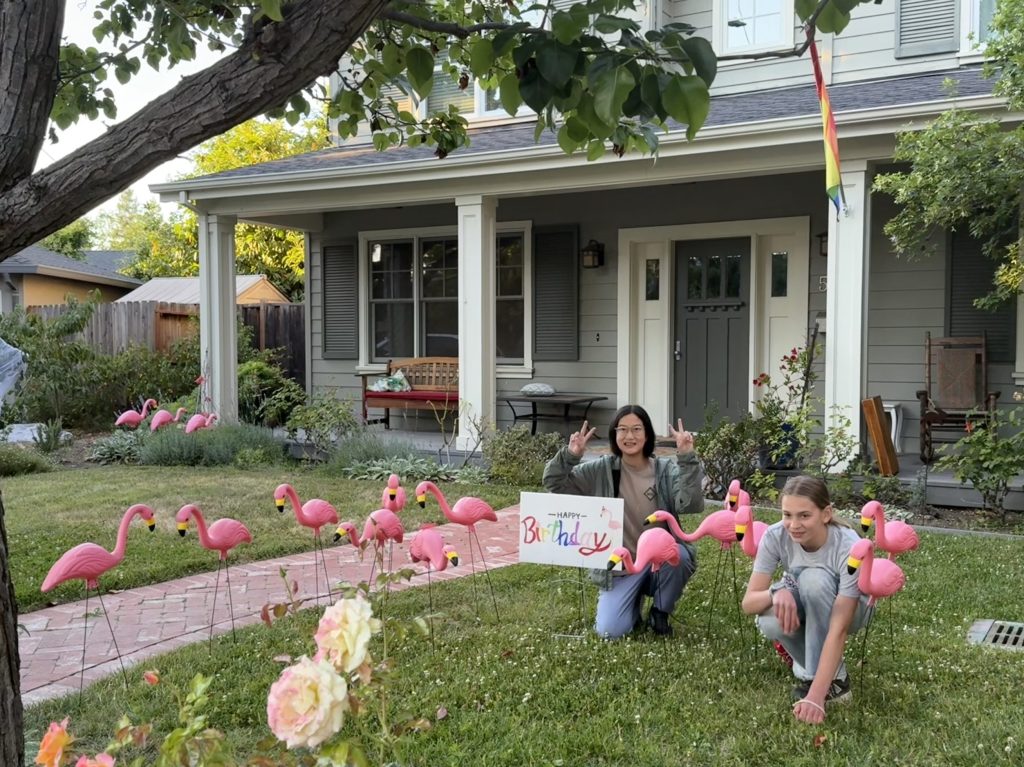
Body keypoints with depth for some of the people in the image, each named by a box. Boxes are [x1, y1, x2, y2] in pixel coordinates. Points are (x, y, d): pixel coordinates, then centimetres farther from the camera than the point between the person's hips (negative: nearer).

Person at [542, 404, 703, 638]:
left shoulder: (666, 470, -5)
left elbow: (690, 505, -21)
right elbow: (553, 483, -2)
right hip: (620, 565, 0)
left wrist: (687, 459, -28)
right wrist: (570, 454, -19)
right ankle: (633, 599, 21)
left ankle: (660, 613, -2)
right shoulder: (602, 470, -2)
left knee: (677, 554, -35)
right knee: (610, 631, -18)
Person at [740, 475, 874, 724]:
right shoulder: (775, 536, -26)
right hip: (800, 607, 2)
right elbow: (749, 602, -23)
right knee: (771, 622, -32)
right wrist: (776, 593, -46)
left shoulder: (848, 547, -35)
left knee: (814, 579, -35)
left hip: (848, 608, -2)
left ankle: (833, 680, -20)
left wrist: (815, 696, -45)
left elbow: (838, 628, -38)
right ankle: (810, 663, -1)